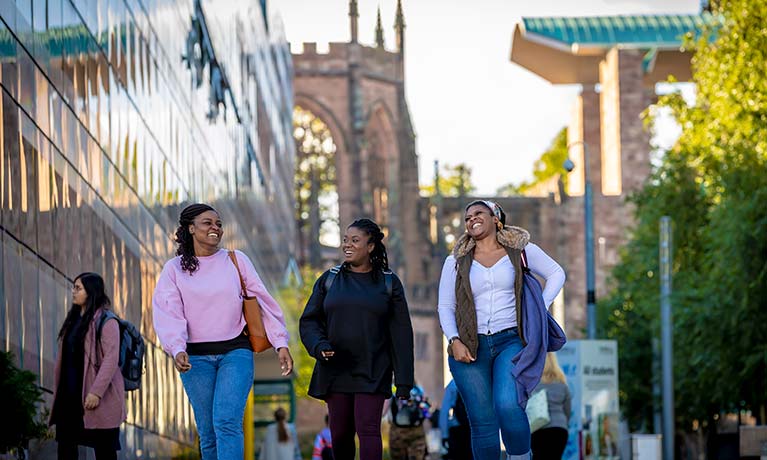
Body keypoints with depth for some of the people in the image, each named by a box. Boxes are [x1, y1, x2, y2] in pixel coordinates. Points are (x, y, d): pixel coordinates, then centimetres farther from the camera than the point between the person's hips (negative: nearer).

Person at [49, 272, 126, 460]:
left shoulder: (106, 322, -9)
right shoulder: (73, 320, 15)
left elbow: (111, 359, -17)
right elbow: (64, 358, 17)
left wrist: (96, 392, -23)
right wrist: (58, 391, 13)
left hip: (99, 397, -7)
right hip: (70, 395, 7)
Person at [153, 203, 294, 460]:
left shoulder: (236, 260, 6)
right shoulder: (174, 269, 5)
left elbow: (263, 302, 7)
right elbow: (169, 314, -5)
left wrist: (281, 343, 1)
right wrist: (178, 350, -21)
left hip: (235, 352, -1)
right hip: (196, 358, 1)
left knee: (227, 423, -18)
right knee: (207, 434, 3)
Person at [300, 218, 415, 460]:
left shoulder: (388, 283, 4)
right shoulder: (329, 279, 9)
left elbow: (401, 333, 2)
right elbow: (309, 320, 8)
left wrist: (403, 381, -3)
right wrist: (319, 345, -14)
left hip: (372, 374, -3)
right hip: (335, 372, 3)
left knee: (368, 429, -14)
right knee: (340, 434, 6)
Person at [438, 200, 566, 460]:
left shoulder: (521, 251, 9)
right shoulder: (456, 262, 12)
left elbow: (556, 274, 18)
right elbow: (445, 307, 10)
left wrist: (539, 310, 5)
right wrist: (454, 341, -6)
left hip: (510, 341, -2)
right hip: (470, 348, 2)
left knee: (508, 406, -26)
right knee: (482, 423, -2)